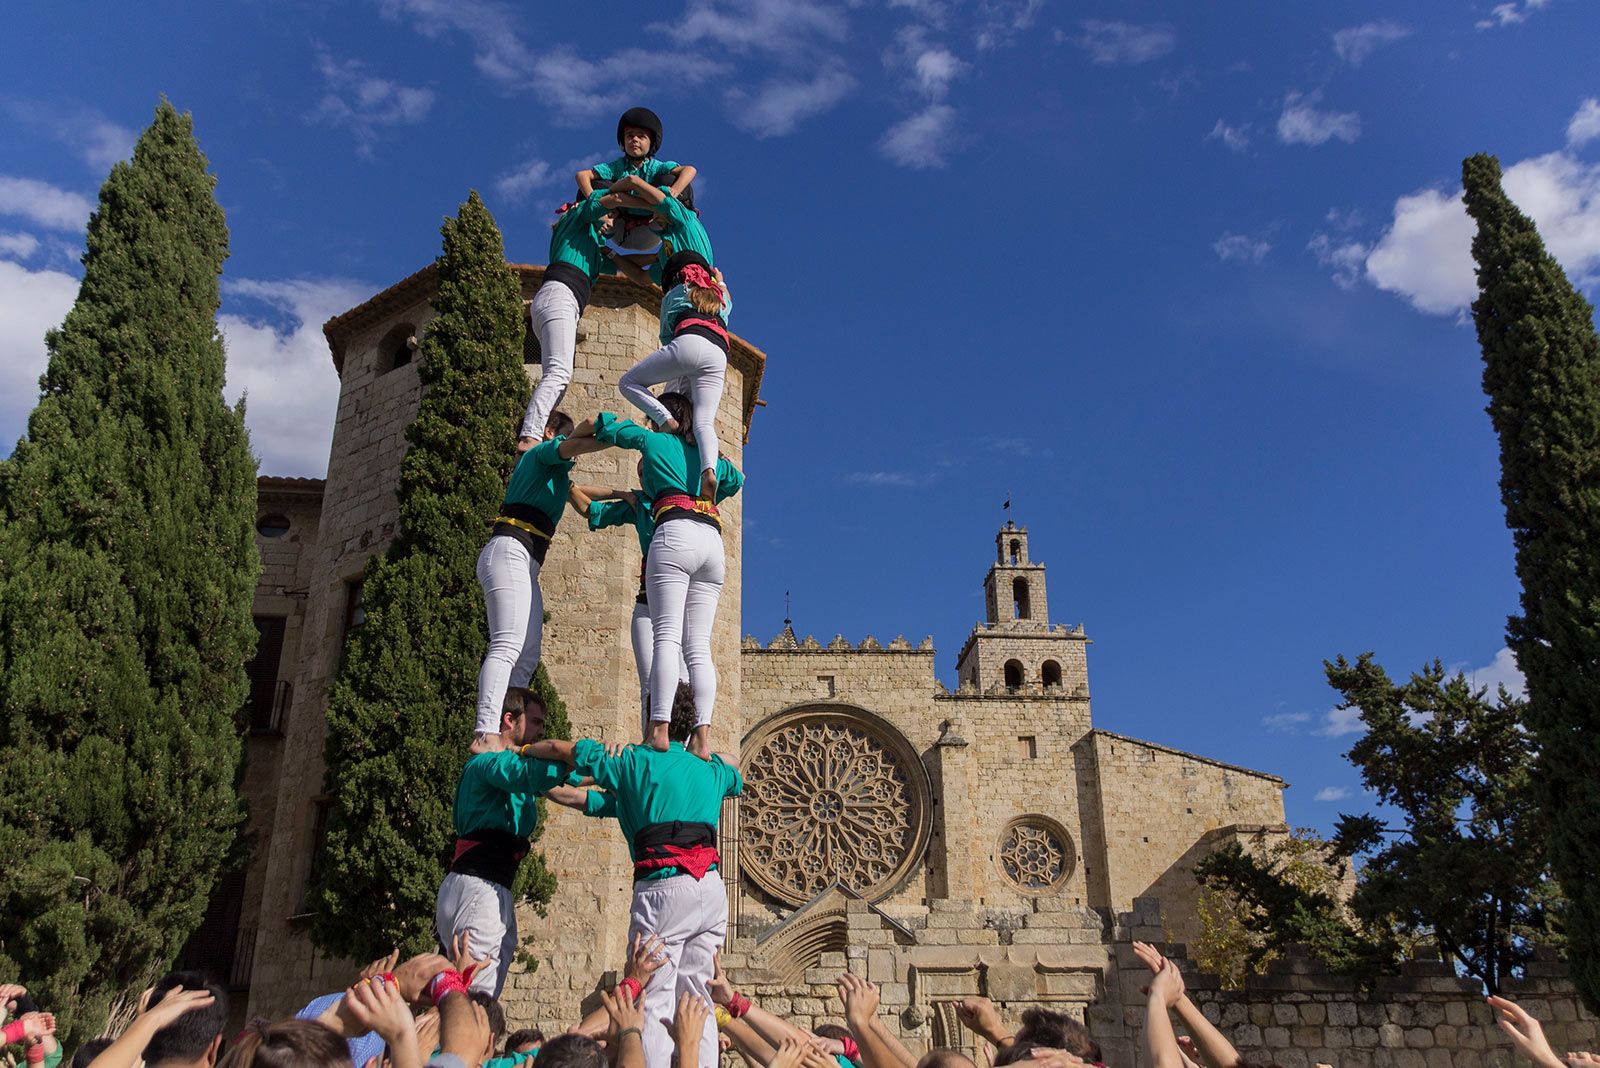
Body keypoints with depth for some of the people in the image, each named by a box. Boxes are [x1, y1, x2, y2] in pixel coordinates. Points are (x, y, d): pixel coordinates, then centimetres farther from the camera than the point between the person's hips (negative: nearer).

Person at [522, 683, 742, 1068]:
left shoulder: (634, 761, 8)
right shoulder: (711, 770, 20)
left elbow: (560, 748, 16)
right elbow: (736, 779, 46)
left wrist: (517, 749, 34)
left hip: (662, 888, -5)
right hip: (712, 890, 5)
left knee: (654, 1004, -4)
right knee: (696, 1000, 12)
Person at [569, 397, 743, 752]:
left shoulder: (654, 440, 19)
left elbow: (597, 423, 25)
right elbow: (737, 478, 48)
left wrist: (568, 441, 43)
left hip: (675, 534, -5)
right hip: (713, 540, 5)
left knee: (667, 636, -15)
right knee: (699, 646, -1)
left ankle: (659, 730, -26)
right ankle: (702, 736, -15)